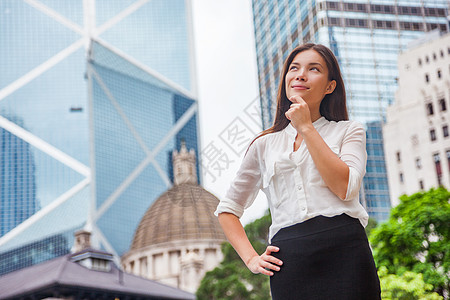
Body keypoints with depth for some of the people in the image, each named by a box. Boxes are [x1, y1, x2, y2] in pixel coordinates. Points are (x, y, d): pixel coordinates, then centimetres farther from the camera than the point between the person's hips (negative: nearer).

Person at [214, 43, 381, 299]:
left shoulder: (349, 131, 13)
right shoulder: (265, 145, 18)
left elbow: (345, 187, -7)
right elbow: (228, 208, 22)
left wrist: (306, 127, -2)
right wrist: (251, 258, 7)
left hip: (345, 251, -1)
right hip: (289, 260, 1)